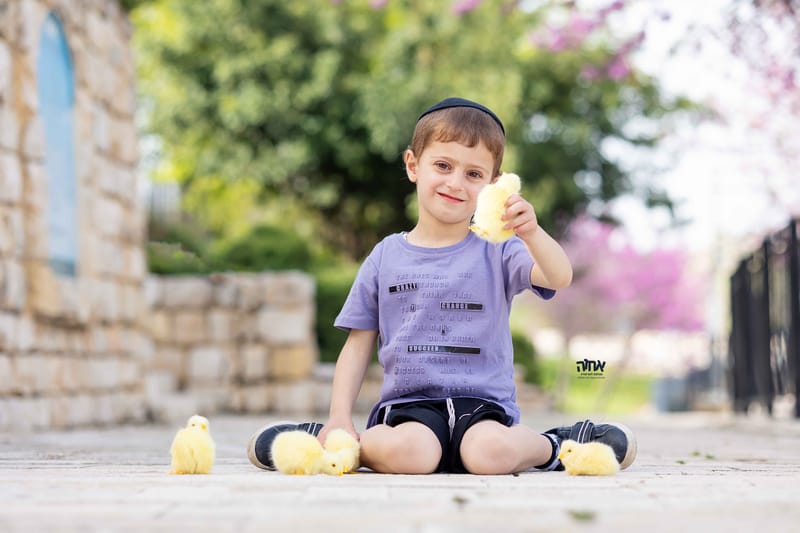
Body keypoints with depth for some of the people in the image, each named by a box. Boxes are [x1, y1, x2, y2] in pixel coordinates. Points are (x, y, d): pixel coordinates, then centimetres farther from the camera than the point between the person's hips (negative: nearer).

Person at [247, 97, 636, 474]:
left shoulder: (497, 252, 4)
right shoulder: (385, 257, 9)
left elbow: (559, 278, -14)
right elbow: (359, 345, 13)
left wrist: (532, 234, -35)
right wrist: (340, 417, 1)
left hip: (482, 401, 1)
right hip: (409, 404, -1)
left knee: (491, 453, -33)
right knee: (409, 453, -36)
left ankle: (548, 447, -2)